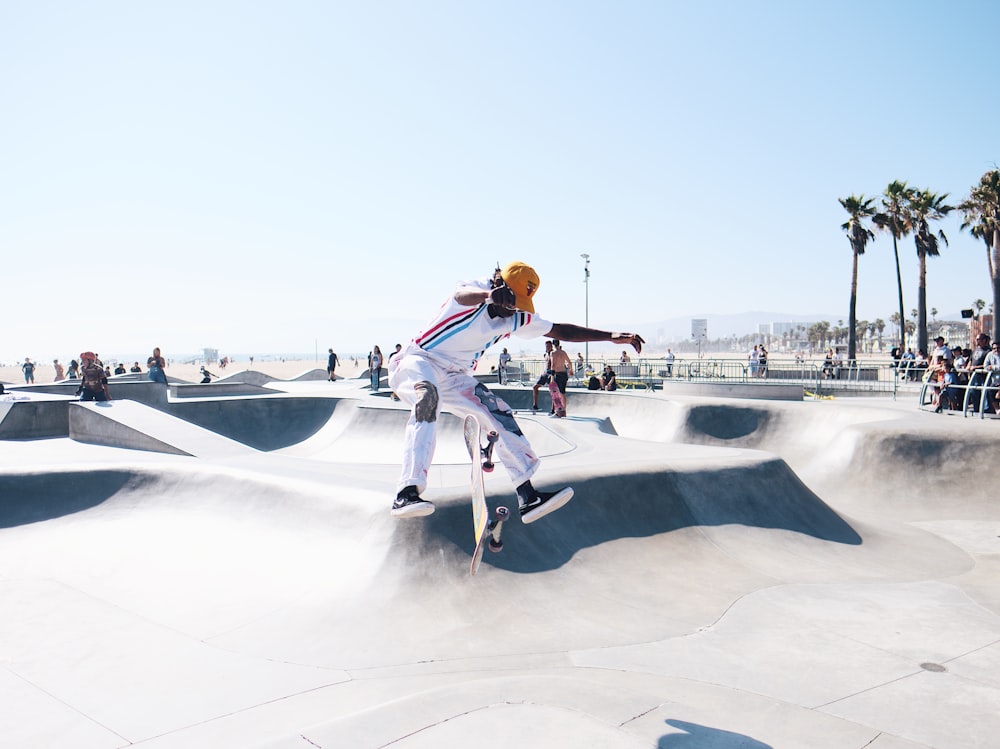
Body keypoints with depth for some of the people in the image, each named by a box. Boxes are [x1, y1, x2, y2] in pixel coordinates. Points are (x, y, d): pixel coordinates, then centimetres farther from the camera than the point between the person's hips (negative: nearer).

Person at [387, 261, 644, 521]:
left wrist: (612, 336, 4)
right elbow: (464, 294, -44)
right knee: (428, 397, -38)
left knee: (499, 415, -8)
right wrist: (489, 295, -69)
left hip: (454, 377, 7)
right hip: (418, 361, -7)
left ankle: (528, 498, -3)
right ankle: (407, 493, -48)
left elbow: (560, 331, 10)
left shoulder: (516, 319, 3)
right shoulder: (476, 290, -18)